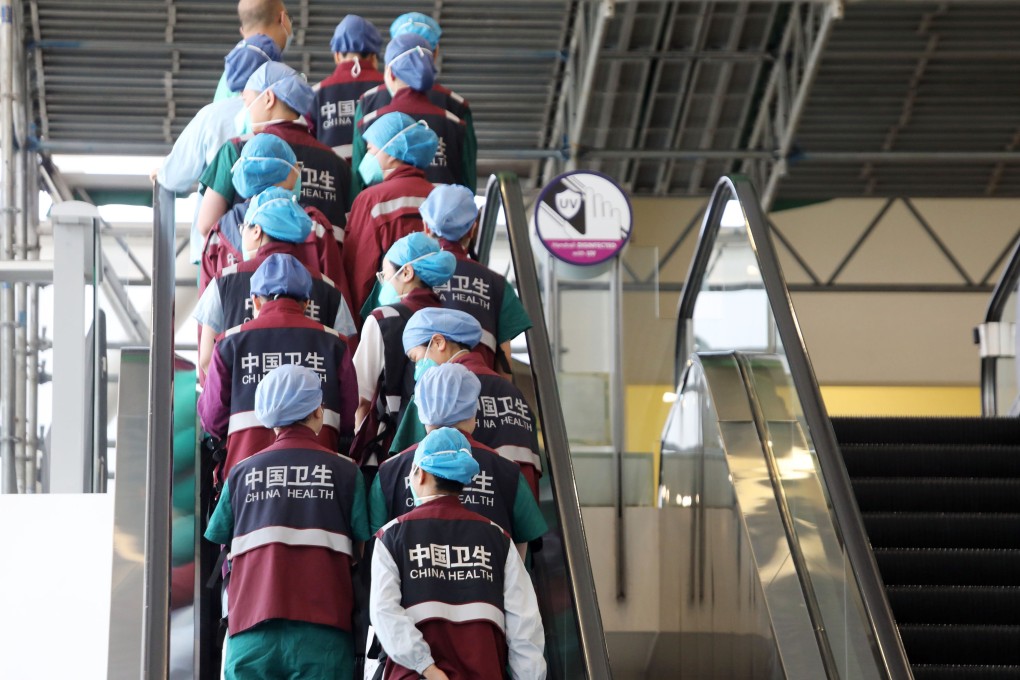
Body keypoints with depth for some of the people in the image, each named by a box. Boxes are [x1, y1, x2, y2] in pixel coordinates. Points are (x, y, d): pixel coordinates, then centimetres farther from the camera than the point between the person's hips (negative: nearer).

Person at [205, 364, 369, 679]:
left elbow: (219, 542, 15)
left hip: (252, 633, 1)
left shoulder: (242, 473, 11)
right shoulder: (345, 472, 6)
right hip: (321, 635, -1)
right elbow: (361, 555, 6)